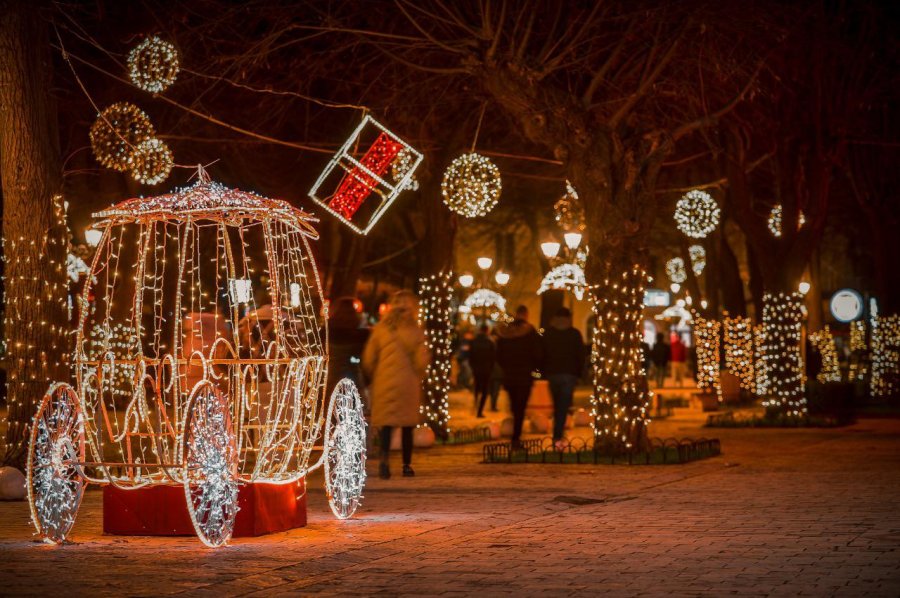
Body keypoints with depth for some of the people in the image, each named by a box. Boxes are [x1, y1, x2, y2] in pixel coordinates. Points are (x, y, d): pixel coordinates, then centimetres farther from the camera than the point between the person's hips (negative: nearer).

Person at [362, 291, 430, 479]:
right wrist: (417, 378, 13)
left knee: (386, 423, 2)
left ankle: (384, 458, -21)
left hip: (384, 383, 1)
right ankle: (407, 465, 13)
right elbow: (421, 360, -5)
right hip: (408, 384, -1)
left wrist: (373, 378, 17)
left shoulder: (380, 329, 1)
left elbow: (368, 359, 3)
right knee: (407, 425, 9)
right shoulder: (415, 331, -4)